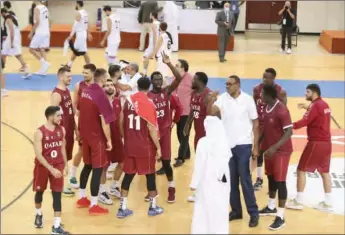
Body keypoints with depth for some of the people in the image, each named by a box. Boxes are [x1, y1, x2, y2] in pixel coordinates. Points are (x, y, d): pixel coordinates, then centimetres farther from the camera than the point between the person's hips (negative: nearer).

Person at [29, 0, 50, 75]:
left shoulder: (37, 8, -13)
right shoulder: (45, 8, 12)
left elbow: (37, 22, -19)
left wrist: (31, 33, -13)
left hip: (39, 32, -8)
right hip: (46, 32, 8)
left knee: (32, 49, 2)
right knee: (42, 50, 10)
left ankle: (44, 63, -11)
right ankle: (43, 69, 8)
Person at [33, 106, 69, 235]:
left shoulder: (62, 130, -4)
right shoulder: (40, 132, -20)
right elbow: (38, 154, -22)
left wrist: (65, 165, 13)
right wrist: (51, 169, -27)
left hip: (58, 165, 3)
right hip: (42, 166, -3)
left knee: (57, 194, -3)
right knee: (39, 191, 17)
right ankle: (38, 214, 47)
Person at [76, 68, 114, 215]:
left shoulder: (85, 91, 4)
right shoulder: (101, 95, -20)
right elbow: (104, 121, -20)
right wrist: (109, 140, -12)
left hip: (85, 134, 8)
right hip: (97, 137, -8)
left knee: (87, 165, 20)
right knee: (97, 169, 0)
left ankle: (82, 198, 30)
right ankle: (93, 206, 4)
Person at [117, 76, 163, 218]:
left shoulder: (129, 100, 1)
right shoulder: (148, 104, -15)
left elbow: (121, 122, 8)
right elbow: (151, 128, -16)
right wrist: (158, 147, -9)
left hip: (130, 146, 5)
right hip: (145, 147, -5)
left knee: (128, 175, 11)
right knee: (150, 174, 10)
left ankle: (122, 208, 11)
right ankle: (153, 207, 19)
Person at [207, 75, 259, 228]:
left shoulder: (248, 100, -7)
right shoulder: (222, 98, -1)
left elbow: (255, 124, -3)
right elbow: (211, 113, -12)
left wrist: (256, 147, -4)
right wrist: (210, 101, -31)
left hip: (243, 145, -3)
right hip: (227, 144, 3)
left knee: (245, 179, -2)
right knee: (231, 179, 10)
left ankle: (253, 213, 6)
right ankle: (236, 211, 21)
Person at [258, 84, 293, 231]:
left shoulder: (282, 110, -23)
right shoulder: (266, 108, 4)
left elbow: (289, 132, -25)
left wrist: (275, 147, -33)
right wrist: (260, 144, 14)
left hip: (281, 151, -8)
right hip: (269, 149, 8)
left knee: (280, 181, -4)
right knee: (271, 178, 19)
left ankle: (280, 216, 2)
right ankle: (271, 207, 36)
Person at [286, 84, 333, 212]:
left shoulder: (315, 105, -15)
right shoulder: (324, 105, 12)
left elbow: (304, 122, -25)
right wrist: (308, 108, 24)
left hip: (316, 143, -9)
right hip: (326, 142, 9)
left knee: (301, 170, 0)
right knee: (324, 172, 12)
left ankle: (299, 201, 3)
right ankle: (328, 203, 12)